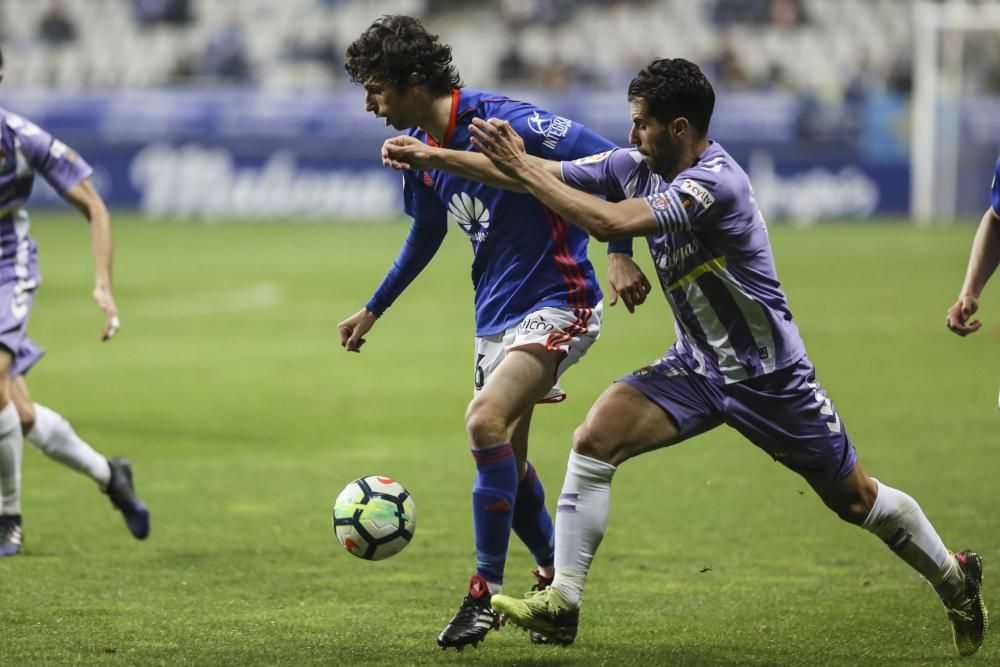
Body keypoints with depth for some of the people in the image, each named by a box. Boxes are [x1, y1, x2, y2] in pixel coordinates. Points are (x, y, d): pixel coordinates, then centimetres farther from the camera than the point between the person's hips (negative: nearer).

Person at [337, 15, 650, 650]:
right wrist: (373, 310, 29)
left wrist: (620, 252, -26)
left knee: (486, 421, -26)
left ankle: (488, 592, -16)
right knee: (506, 462, 14)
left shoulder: (502, 121, -20)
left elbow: (610, 159, -18)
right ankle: (555, 579, 36)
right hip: (496, 315, 9)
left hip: (558, 303, -9)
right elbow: (426, 233, 24)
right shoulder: (420, 149, 5)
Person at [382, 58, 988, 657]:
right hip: (696, 366, 6)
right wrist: (432, 156, -5)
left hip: (769, 376, -6)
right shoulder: (635, 166, -5)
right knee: (595, 438, -15)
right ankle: (562, 604, -12)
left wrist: (524, 170, -30)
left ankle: (956, 578, 32)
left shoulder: (716, 181, -29)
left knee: (854, 500, 6)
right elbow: (543, 174, -1)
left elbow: (610, 223, -36)